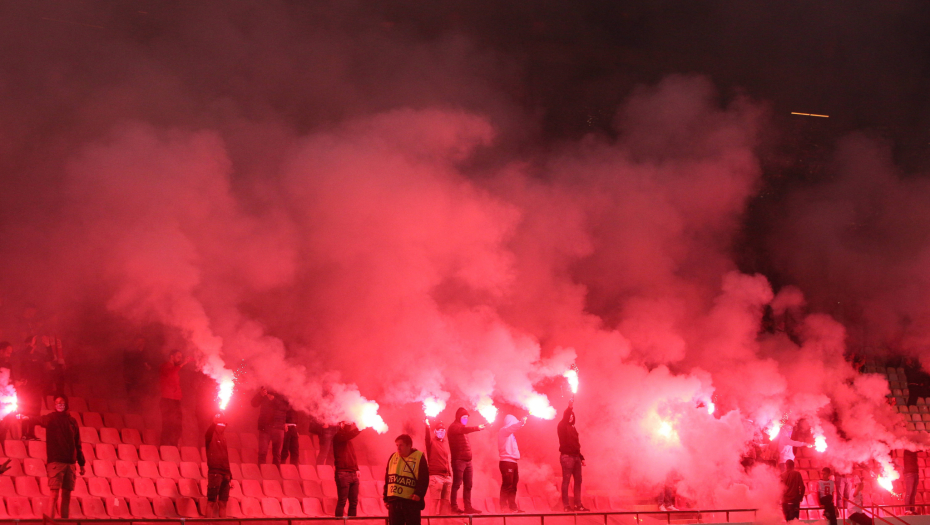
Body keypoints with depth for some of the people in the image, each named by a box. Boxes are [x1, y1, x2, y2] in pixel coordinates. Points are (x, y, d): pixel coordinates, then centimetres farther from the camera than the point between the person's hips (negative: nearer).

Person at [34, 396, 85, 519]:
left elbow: (77, 444, 15)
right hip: (55, 461, -4)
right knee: (55, 494, -11)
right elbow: (37, 421, -11)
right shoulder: (51, 418, 6)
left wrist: (81, 463, 12)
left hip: (70, 462, 4)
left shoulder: (72, 421, 13)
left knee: (67, 494, 4)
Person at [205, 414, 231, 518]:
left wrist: (229, 475, 15)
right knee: (211, 501, -8)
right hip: (215, 473, -6)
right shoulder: (211, 436, 2)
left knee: (223, 503, 7)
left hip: (225, 473, 6)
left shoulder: (223, 438, 18)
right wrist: (215, 423, -39)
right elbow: (209, 431, -23)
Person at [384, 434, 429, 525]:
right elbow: (387, 479, 17)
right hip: (394, 501, 5)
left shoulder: (419, 458, -2)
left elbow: (424, 479, -8)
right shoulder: (393, 457, 13)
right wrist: (386, 498, 14)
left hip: (411, 502, -5)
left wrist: (419, 493, -23)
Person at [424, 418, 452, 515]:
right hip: (435, 475, -6)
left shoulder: (446, 443, 16)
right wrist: (427, 426, -43)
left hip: (447, 476, 6)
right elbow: (427, 437, -25)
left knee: (446, 501, 8)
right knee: (436, 500, -8)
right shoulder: (432, 442, -1)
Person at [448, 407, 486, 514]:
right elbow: (464, 430, -26)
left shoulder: (462, 429, 23)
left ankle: (468, 507, 8)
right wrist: (477, 428, -36)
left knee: (468, 485, 6)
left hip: (467, 461, 9)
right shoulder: (454, 427, -3)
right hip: (458, 460, -9)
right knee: (457, 484, -10)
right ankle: (454, 507, -11)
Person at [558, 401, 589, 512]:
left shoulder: (572, 428, 20)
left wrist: (581, 457, 18)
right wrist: (569, 408, -30)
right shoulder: (562, 426, 1)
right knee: (566, 480, -8)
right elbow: (565, 418, -21)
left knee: (578, 480, 6)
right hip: (567, 456, -8)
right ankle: (566, 506, -10)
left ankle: (578, 504, 9)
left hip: (576, 456, 8)